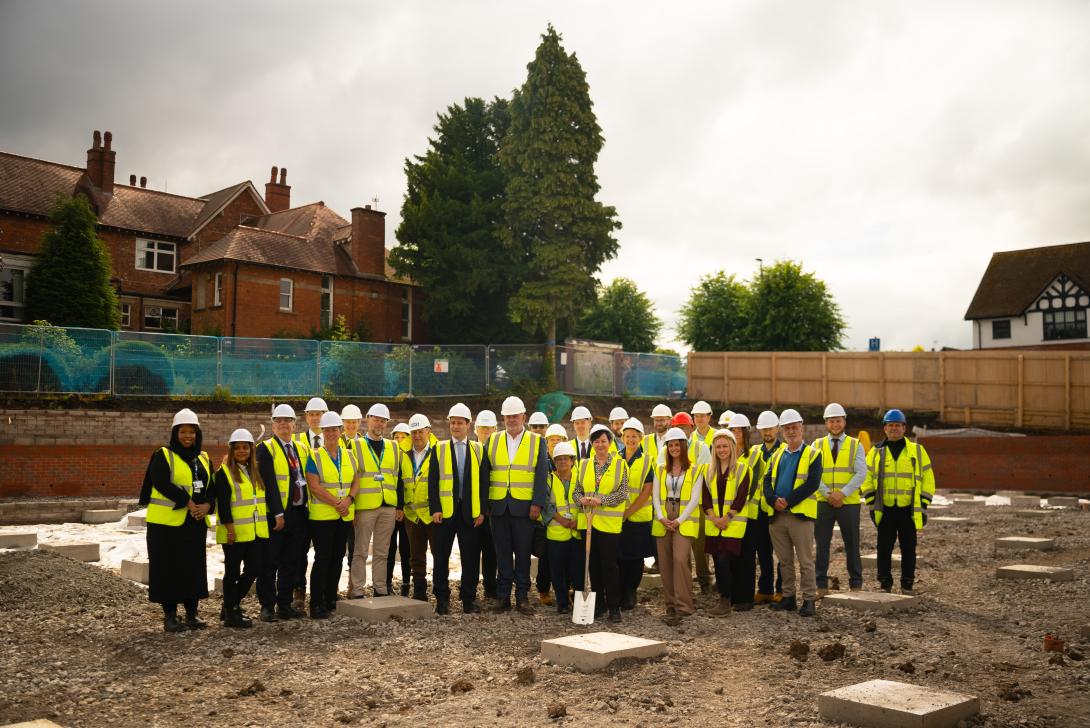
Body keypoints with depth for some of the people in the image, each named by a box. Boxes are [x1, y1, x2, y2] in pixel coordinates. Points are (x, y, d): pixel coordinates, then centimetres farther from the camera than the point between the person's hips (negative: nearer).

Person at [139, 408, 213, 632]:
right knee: (169, 568, -1)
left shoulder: (203, 458, 13)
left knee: (194, 567, 8)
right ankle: (169, 616, 8)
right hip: (167, 522, -5)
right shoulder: (163, 456, -3)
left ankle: (192, 613, 18)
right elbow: (161, 483, -16)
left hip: (195, 523, 5)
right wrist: (188, 502, -20)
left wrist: (207, 505, -9)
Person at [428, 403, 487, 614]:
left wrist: (482, 510, -1)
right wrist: (434, 509, -8)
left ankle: (469, 599, 14)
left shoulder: (479, 450, 9)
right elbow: (432, 481, 2)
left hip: (471, 512, 1)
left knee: (470, 558, 3)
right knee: (441, 557, 4)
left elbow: (483, 482, 7)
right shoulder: (438, 449, 7)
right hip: (444, 511, 0)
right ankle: (442, 599, 14)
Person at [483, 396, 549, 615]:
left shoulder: (537, 442, 5)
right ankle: (503, 596, 12)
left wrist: (537, 504, -9)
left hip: (524, 507, -2)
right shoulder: (492, 441, 10)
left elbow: (542, 476, 0)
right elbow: (484, 473, 9)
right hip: (498, 507, 2)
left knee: (523, 553, 3)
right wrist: (484, 504, 3)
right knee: (502, 553, 6)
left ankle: (522, 597, 10)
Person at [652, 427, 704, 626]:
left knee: (680, 559, -19)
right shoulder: (660, 470, 14)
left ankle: (682, 607, -14)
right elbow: (655, 496, 8)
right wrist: (661, 517, -8)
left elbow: (694, 499, -5)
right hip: (663, 522, 4)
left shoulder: (695, 470, 1)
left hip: (684, 522, -4)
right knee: (665, 564, 4)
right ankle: (671, 606, 15)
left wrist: (679, 520, -13)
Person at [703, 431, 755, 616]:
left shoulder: (742, 469, -1)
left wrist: (726, 518, -14)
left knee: (724, 560, -14)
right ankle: (727, 599, 16)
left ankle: (725, 602, -8)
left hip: (734, 524, -4)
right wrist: (713, 517, -8)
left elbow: (741, 497, -8)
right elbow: (705, 497, 6)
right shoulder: (709, 470, 12)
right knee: (719, 561, 4)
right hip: (713, 524, 5)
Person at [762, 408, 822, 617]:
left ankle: (809, 599, 5)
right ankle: (789, 597, 21)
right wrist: (774, 500, -10)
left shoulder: (812, 454, -1)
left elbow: (812, 483, -12)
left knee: (805, 561, -2)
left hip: (800, 514, -5)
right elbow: (768, 480, 10)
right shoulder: (778, 455, 16)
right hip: (777, 514, 5)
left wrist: (788, 501, -16)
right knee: (784, 560, 12)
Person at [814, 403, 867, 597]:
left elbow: (861, 473, -6)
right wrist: (828, 494, -14)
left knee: (852, 545, 7)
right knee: (821, 544, 3)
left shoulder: (855, 445, 3)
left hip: (849, 502, -1)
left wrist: (842, 493, -16)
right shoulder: (817, 446, 6)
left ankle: (856, 584, 18)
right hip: (823, 502, 1)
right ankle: (821, 585, 10)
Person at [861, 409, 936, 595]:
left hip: (909, 510, 0)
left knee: (908, 548, 6)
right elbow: (867, 478, 7)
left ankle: (907, 585, 17)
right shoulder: (876, 452, 8)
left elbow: (928, 478, 5)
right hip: (885, 510, 1)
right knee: (884, 548, 2)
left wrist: (923, 504, -1)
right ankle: (885, 584, 12)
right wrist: (871, 503, -1)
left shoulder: (917, 451, 6)